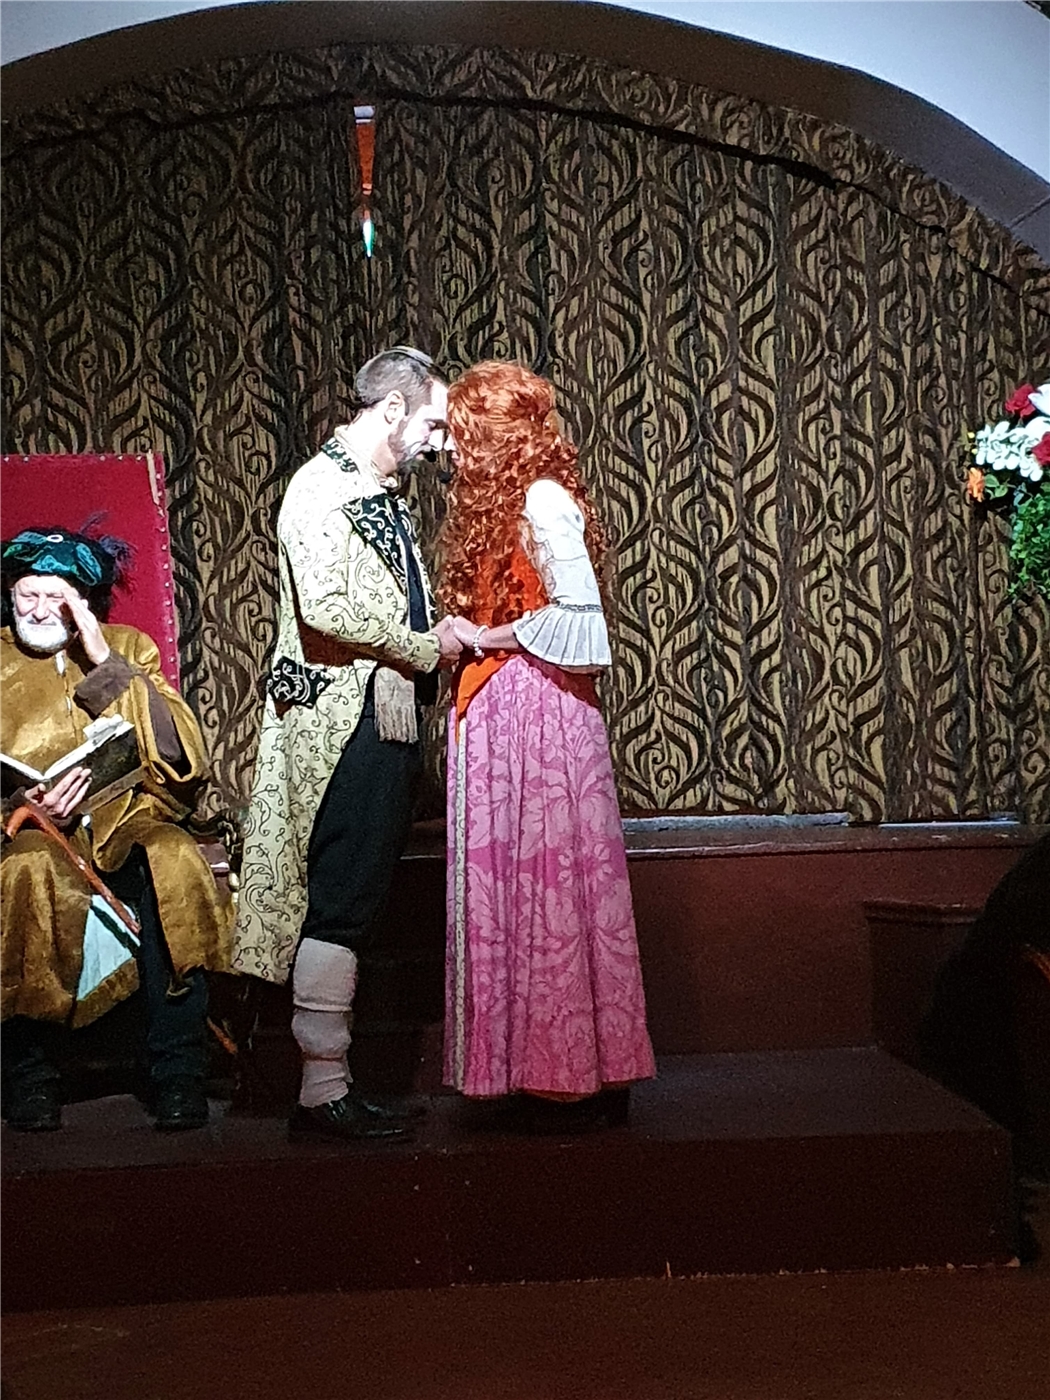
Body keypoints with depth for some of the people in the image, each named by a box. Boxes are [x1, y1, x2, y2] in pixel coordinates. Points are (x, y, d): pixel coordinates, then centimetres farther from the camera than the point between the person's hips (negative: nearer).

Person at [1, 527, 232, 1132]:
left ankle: (179, 1077, -28)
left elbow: (178, 754, -1)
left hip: (127, 824, 1)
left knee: (175, 862, -34)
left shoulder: (130, 649, 16)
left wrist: (104, 664, -6)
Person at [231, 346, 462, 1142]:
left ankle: (334, 1083, 19)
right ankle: (323, 1092, 1)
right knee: (340, 906, -7)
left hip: (389, 721, 10)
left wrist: (438, 635, 9)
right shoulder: (321, 489, -10)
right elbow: (328, 608, -22)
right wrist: (425, 647, -12)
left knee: (357, 905, 11)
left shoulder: (383, 493, 20)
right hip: (344, 726, -10)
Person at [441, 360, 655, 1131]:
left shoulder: (543, 500, -10)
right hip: (501, 716, 9)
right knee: (519, 885, 10)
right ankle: (549, 1070, 17)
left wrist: (482, 638, -10)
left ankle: (577, 1077, 6)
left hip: (538, 715, -9)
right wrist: (468, 637, 6)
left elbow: (578, 614, -19)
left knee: (549, 884, -4)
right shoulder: (503, 502, 19)